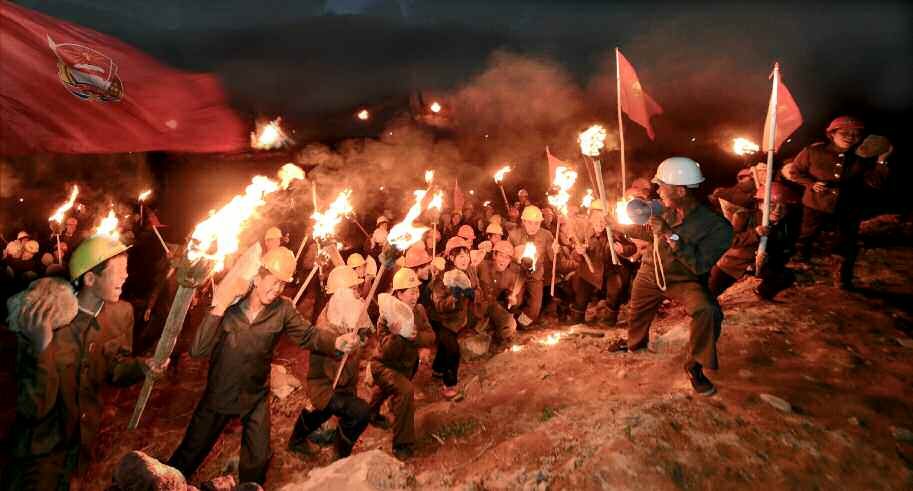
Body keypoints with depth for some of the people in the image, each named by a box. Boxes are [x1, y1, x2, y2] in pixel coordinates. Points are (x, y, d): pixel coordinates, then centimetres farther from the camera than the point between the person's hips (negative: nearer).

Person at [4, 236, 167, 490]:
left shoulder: (121, 312, -14)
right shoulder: (38, 321, -27)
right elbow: (34, 409, -29)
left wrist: (142, 367, -21)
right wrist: (41, 346, -43)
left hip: (84, 438, 5)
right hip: (42, 447, -5)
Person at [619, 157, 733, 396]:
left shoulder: (717, 226, -26)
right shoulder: (665, 210, -12)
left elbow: (700, 266, -34)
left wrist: (670, 235, -38)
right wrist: (619, 225, 8)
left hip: (685, 281, -4)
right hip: (650, 274, 5)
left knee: (708, 311, -32)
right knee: (636, 315, 21)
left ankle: (694, 366, -9)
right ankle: (635, 345, 57)